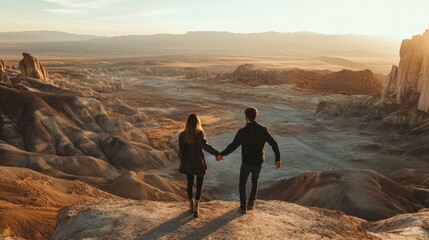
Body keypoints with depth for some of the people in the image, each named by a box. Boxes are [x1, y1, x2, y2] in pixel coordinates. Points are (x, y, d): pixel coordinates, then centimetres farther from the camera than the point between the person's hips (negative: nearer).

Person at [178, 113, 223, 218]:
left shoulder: (182, 135, -6)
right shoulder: (199, 133, -17)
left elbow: (181, 151, 0)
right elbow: (204, 145, -35)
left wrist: (182, 162, 15)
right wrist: (216, 153, -41)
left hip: (187, 164, 4)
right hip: (198, 164, -4)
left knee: (190, 183, 21)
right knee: (199, 185, 11)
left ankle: (191, 205, 35)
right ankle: (196, 208, 5)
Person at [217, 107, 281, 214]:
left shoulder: (242, 131, -20)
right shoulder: (263, 130, -8)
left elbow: (233, 146, -22)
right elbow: (274, 144, -5)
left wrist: (221, 154, -8)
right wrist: (277, 159, 5)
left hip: (246, 162, -3)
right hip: (258, 162, 3)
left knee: (242, 183, 20)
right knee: (255, 181, 29)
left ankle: (243, 206, 20)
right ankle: (251, 203, 28)